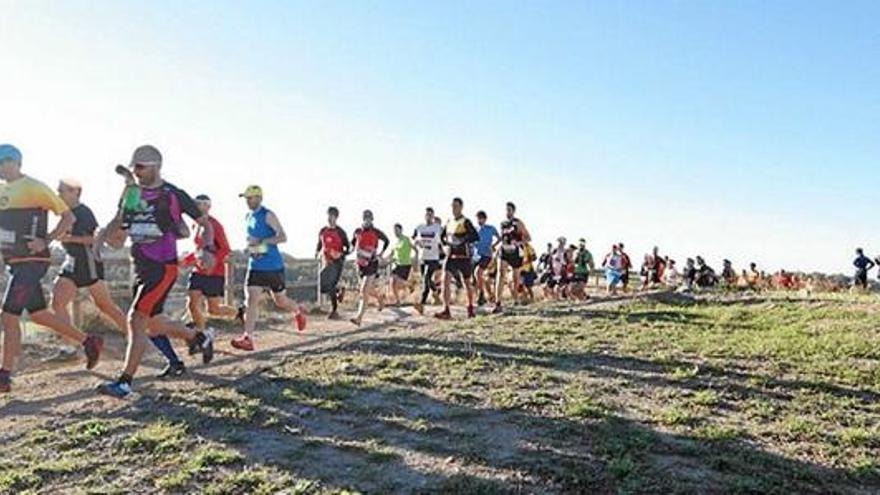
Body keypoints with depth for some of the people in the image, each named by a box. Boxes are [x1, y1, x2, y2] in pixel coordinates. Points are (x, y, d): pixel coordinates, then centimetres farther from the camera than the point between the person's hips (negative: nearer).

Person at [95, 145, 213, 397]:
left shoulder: (173, 195, -8)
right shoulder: (132, 192, 9)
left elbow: (205, 223, -1)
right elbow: (117, 222, 20)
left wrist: (207, 249, -17)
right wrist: (98, 242, 2)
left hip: (163, 267, -7)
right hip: (140, 267, 7)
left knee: (135, 319, -13)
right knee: (153, 323, 14)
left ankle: (125, 381, -5)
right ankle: (200, 337, 36)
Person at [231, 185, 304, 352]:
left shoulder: (268, 215, -12)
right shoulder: (248, 217, 11)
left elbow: (283, 237, -20)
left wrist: (261, 242, -28)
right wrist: (250, 246, 6)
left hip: (273, 266, -5)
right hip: (255, 266, 5)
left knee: (280, 301, 10)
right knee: (251, 299, -9)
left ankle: (298, 313, 42)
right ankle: (247, 338, -12)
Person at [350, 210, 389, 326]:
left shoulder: (376, 232, -7)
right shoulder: (358, 232, 2)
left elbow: (386, 241, 10)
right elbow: (353, 242, 22)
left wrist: (382, 252, 2)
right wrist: (356, 252, 7)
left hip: (372, 264, -5)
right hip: (361, 264, 5)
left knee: (364, 291, -14)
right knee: (369, 290, 16)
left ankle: (359, 317, -15)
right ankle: (380, 297, 50)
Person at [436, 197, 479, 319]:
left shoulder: (465, 222, -9)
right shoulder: (449, 222, 11)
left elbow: (476, 236, -20)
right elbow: (442, 235, 24)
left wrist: (461, 241, -25)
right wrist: (445, 243, 4)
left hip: (463, 257, -5)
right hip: (450, 256, 5)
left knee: (466, 283, 10)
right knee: (445, 280, -12)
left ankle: (470, 308, 30)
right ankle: (446, 310, -15)